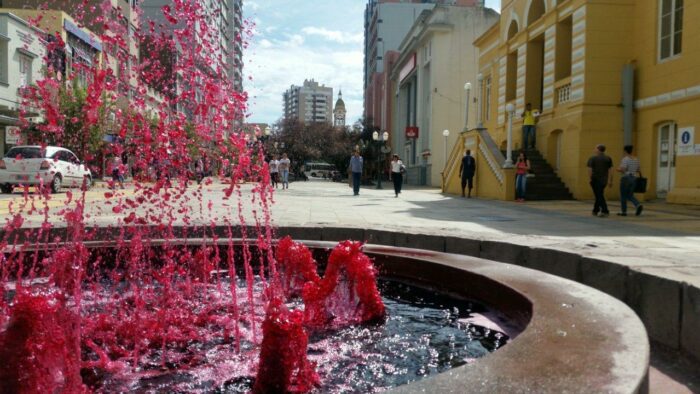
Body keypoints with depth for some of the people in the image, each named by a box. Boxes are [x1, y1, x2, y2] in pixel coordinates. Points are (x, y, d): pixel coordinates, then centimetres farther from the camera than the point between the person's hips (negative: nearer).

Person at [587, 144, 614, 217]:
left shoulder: (592, 158, -5)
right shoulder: (608, 158, 5)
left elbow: (590, 169, -10)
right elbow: (610, 170, 2)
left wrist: (590, 178, -2)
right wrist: (610, 181, 5)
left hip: (595, 179, -4)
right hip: (604, 180, 4)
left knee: (599, 196, -3)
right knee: (599, 195, 17)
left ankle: (605, 211, -12)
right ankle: (595, 211, 23)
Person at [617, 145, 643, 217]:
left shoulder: (625, 159, -12)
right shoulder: (636, 159, 10)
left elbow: (622, 169, -21)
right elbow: (638, 171, 16)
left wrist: (618, 169, -2)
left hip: (626, 178, -7)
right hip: (634, 178, 7)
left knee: (623, 196, 4)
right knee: (630, 196, 12)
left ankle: (624, 212, 7)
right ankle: (638, 205, -13)